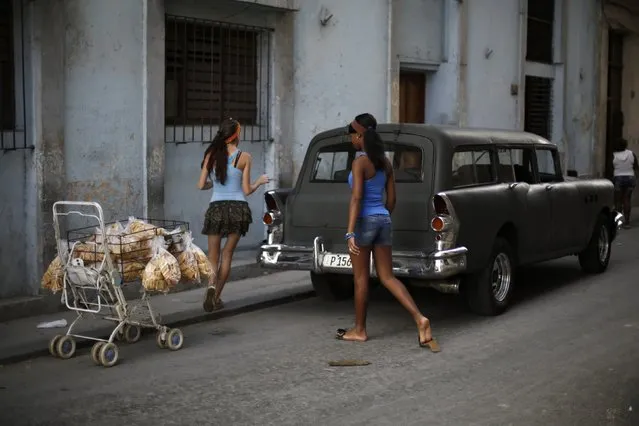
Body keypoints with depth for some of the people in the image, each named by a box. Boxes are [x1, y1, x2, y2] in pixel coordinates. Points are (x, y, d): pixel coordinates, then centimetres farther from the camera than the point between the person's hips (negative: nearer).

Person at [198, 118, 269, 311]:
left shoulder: (212, 155, 2)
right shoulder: (244, 157, -3)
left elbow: (201, 185, 2)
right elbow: (246, 190, -2)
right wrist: (260, 181, 17)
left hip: (216, 208, 1)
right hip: (237, 208, -1)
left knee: (213, 256, 8)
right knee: (227, 254, 10)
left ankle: (211, 285, -20)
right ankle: (217, 296, 10)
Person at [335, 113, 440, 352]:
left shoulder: (360, 162, -13)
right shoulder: (385, 163, 10)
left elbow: (356, 198, -21)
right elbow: (391, 199, 14)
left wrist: (350, 232, -25)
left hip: (364, 221, -7)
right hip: (383, 220, 7)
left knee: (360, 278, 6)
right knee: (387, 277, 8)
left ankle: (359, 330, 17)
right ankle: (419, 319, -7)